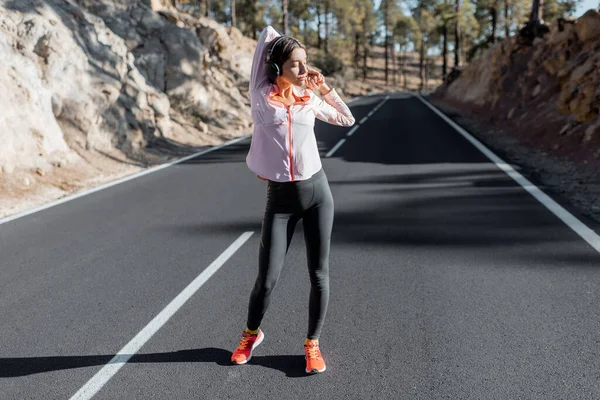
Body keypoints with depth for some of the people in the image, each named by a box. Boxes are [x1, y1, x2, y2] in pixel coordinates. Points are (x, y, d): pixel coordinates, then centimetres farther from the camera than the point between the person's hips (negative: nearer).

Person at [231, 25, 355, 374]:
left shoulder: (309, 99, 5)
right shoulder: (261, 94, -3)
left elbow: (347, 120, 21)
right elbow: (268, 33, 3)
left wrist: (325, 88, 10)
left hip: (317, 191, 2)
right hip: (280, 198, -2)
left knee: (319, 274, 4)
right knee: (267, 277, 0)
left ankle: (313, 344, 20)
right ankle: (252, 334, 28)